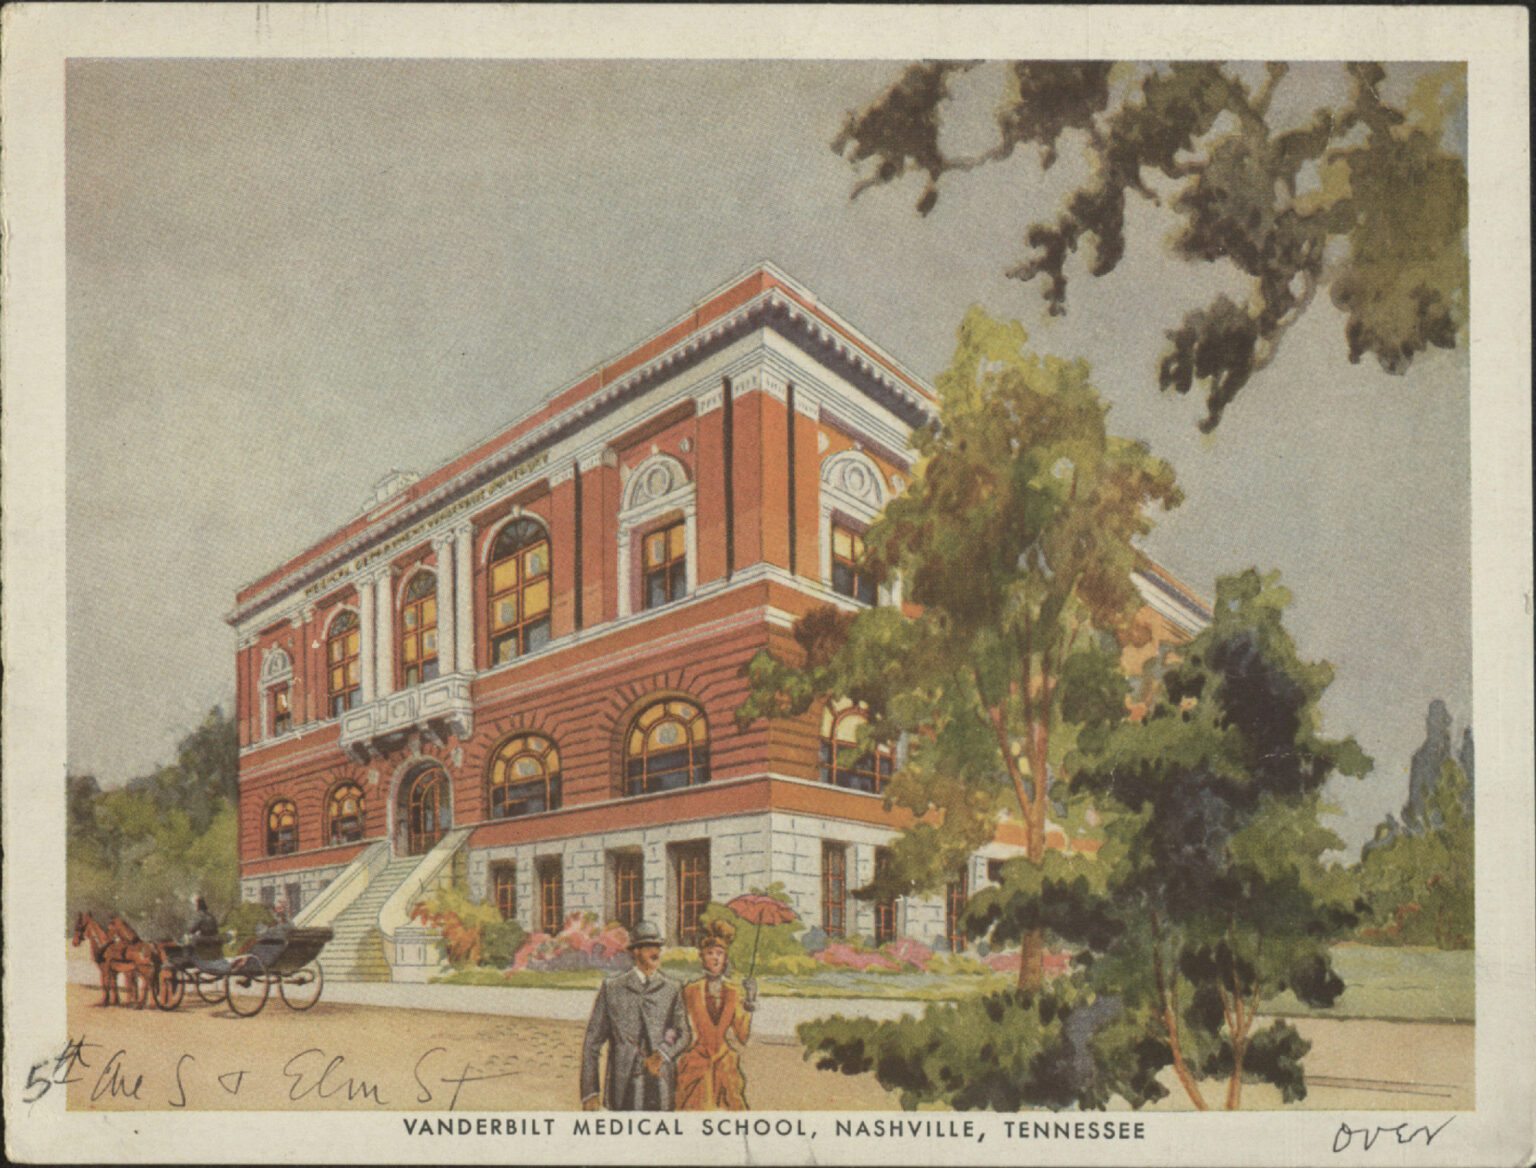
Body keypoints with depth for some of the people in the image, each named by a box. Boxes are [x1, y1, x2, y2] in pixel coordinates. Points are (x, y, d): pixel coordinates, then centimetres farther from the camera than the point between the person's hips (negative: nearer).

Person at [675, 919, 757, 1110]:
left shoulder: (735, 993, 7)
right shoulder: (690, 991, 2)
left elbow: (742, 1037, 2)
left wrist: (749, 1005, -4)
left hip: (726, 1070, 2)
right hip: (696, 1066, -1)